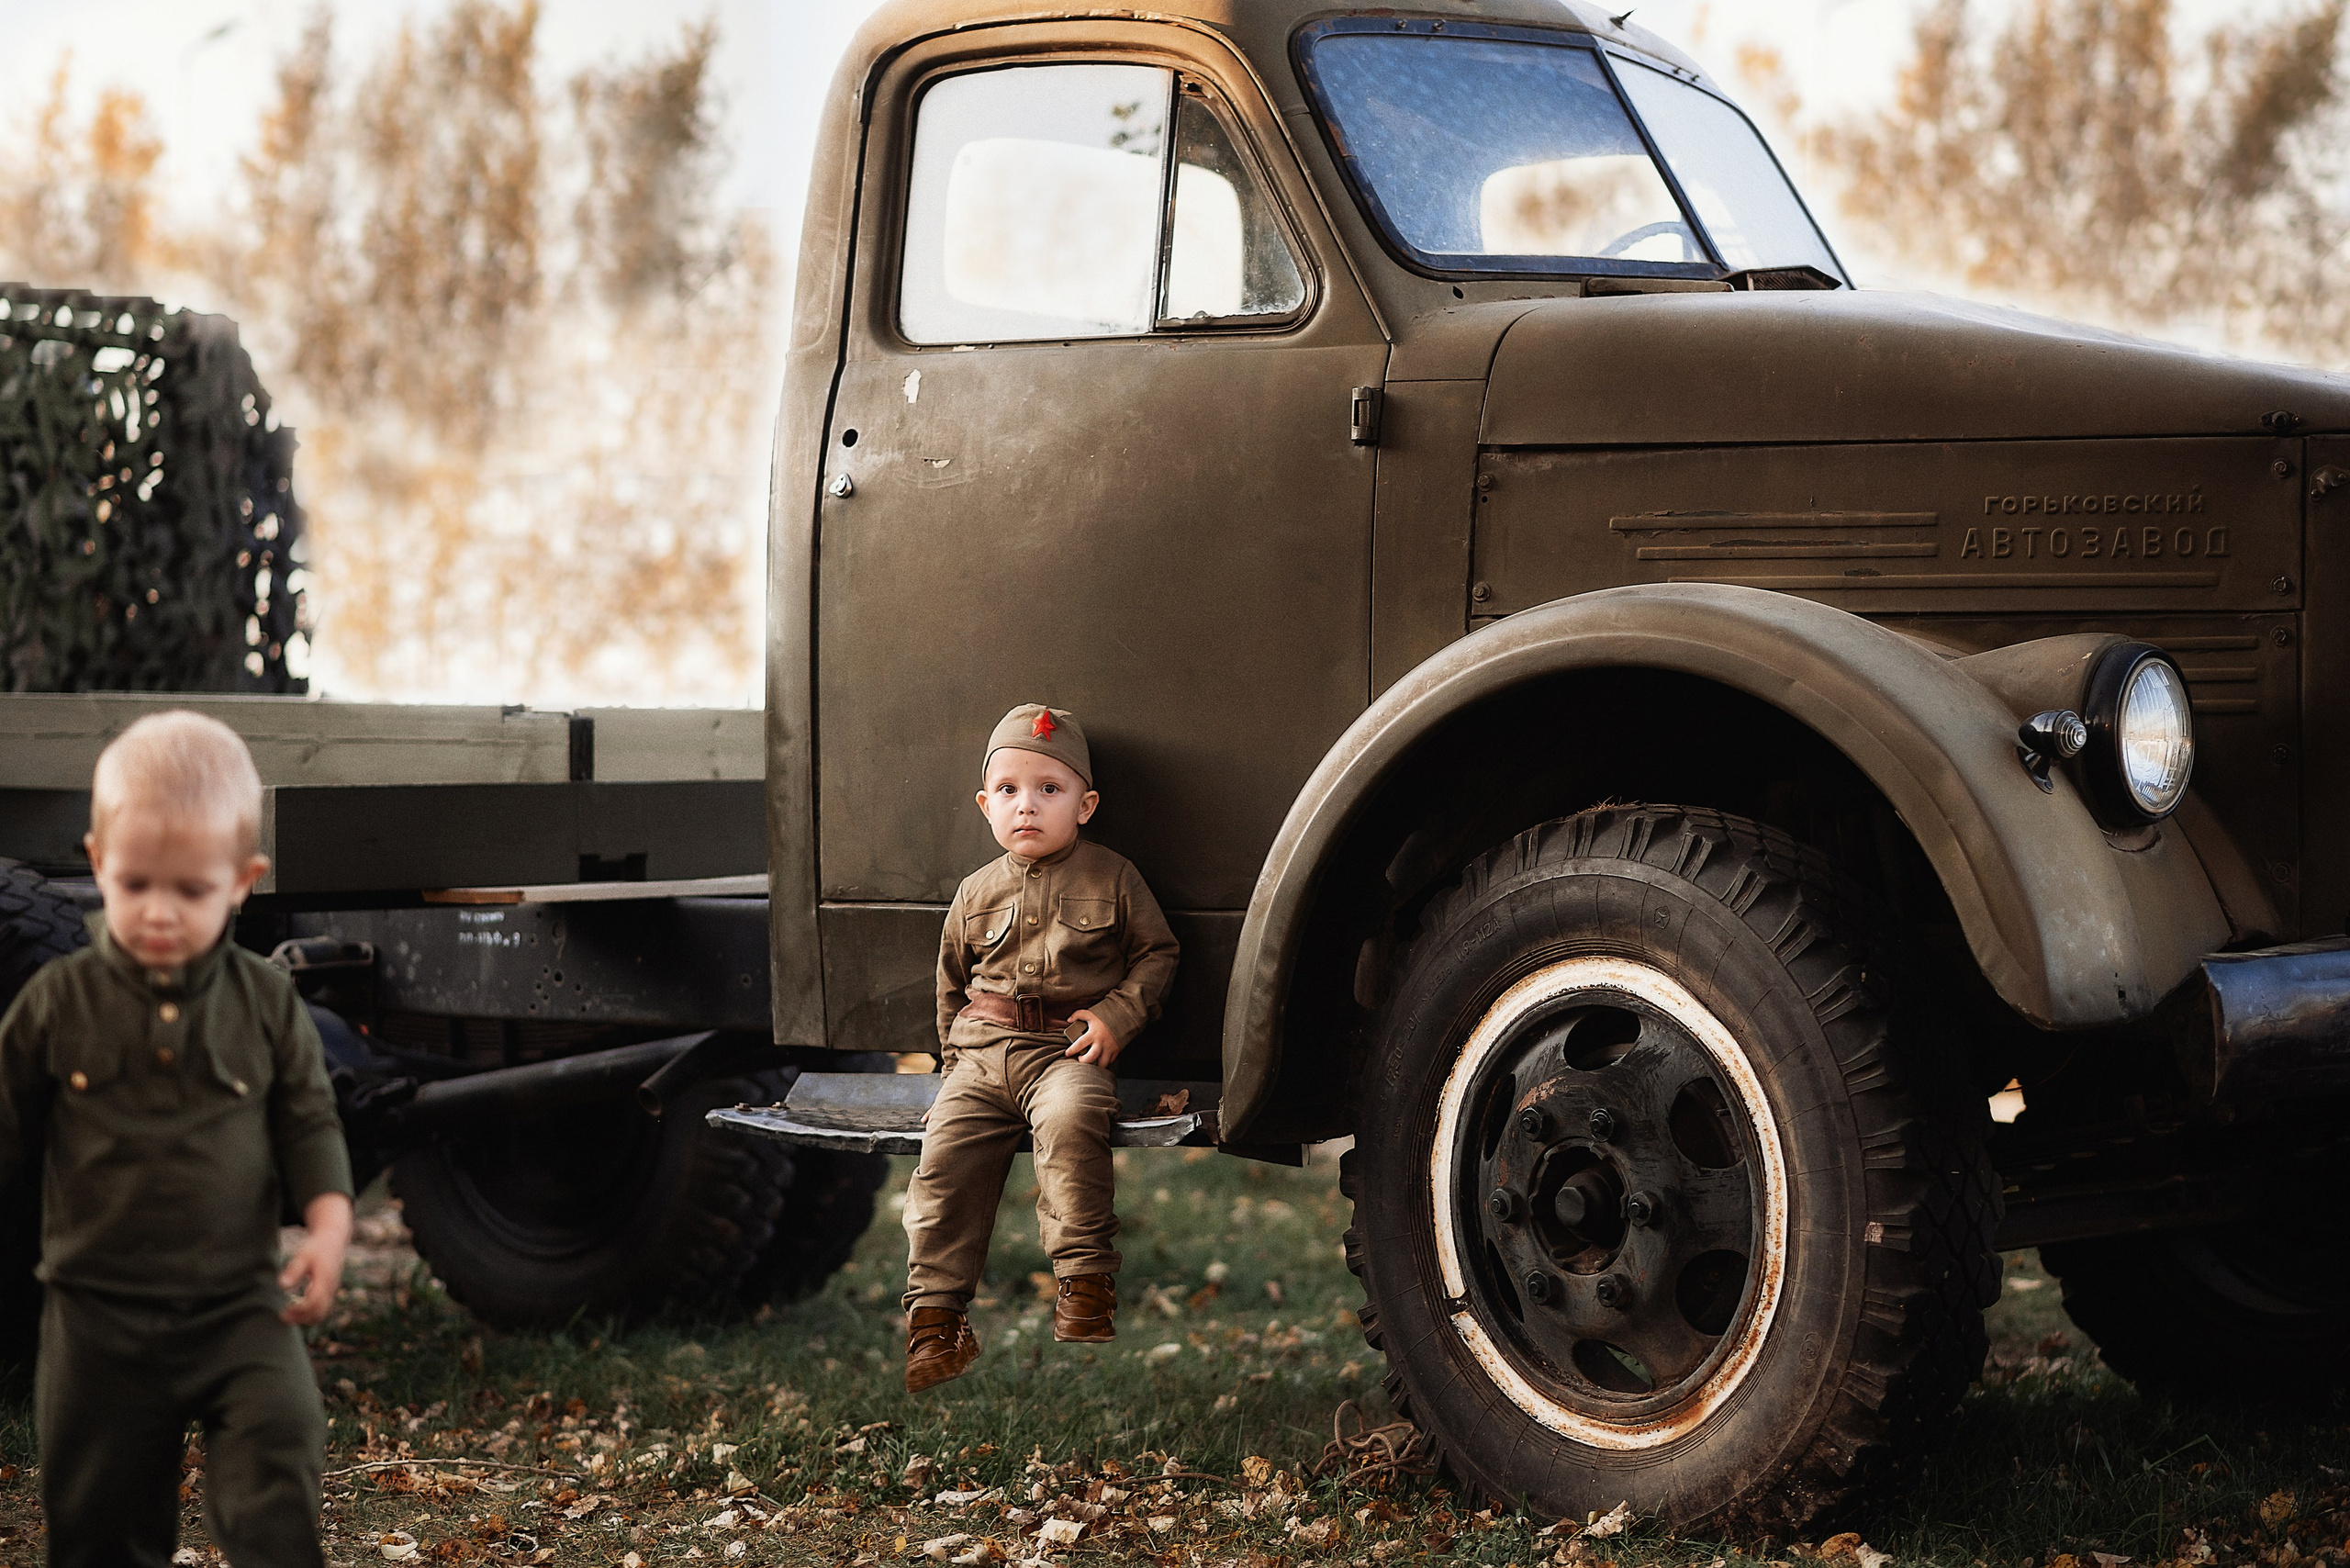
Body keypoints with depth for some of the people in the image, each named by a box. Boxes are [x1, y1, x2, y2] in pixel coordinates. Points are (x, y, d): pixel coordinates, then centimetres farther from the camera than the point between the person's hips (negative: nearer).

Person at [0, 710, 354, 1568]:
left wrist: (329, 1225, -8)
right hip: (99, 1311, 0)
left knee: (281, 1449, -18)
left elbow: (308, 1121, 5)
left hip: (240, 1303, 0)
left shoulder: (266, 1002, -1)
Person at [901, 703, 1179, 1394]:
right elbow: (952, 982, 25)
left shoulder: (1112, 878, 4)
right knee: (946, 1151, -14)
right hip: (983, 1052, 4)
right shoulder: (977, 894, 13)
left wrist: (1119, 1014, -7)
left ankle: (1085, 1283, -27)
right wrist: (957, 1054, 15)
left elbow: (1156, 952, 7)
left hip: (1068, 1050, -4)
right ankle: (935, 1322, -6)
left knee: (1069, 1118, -35)